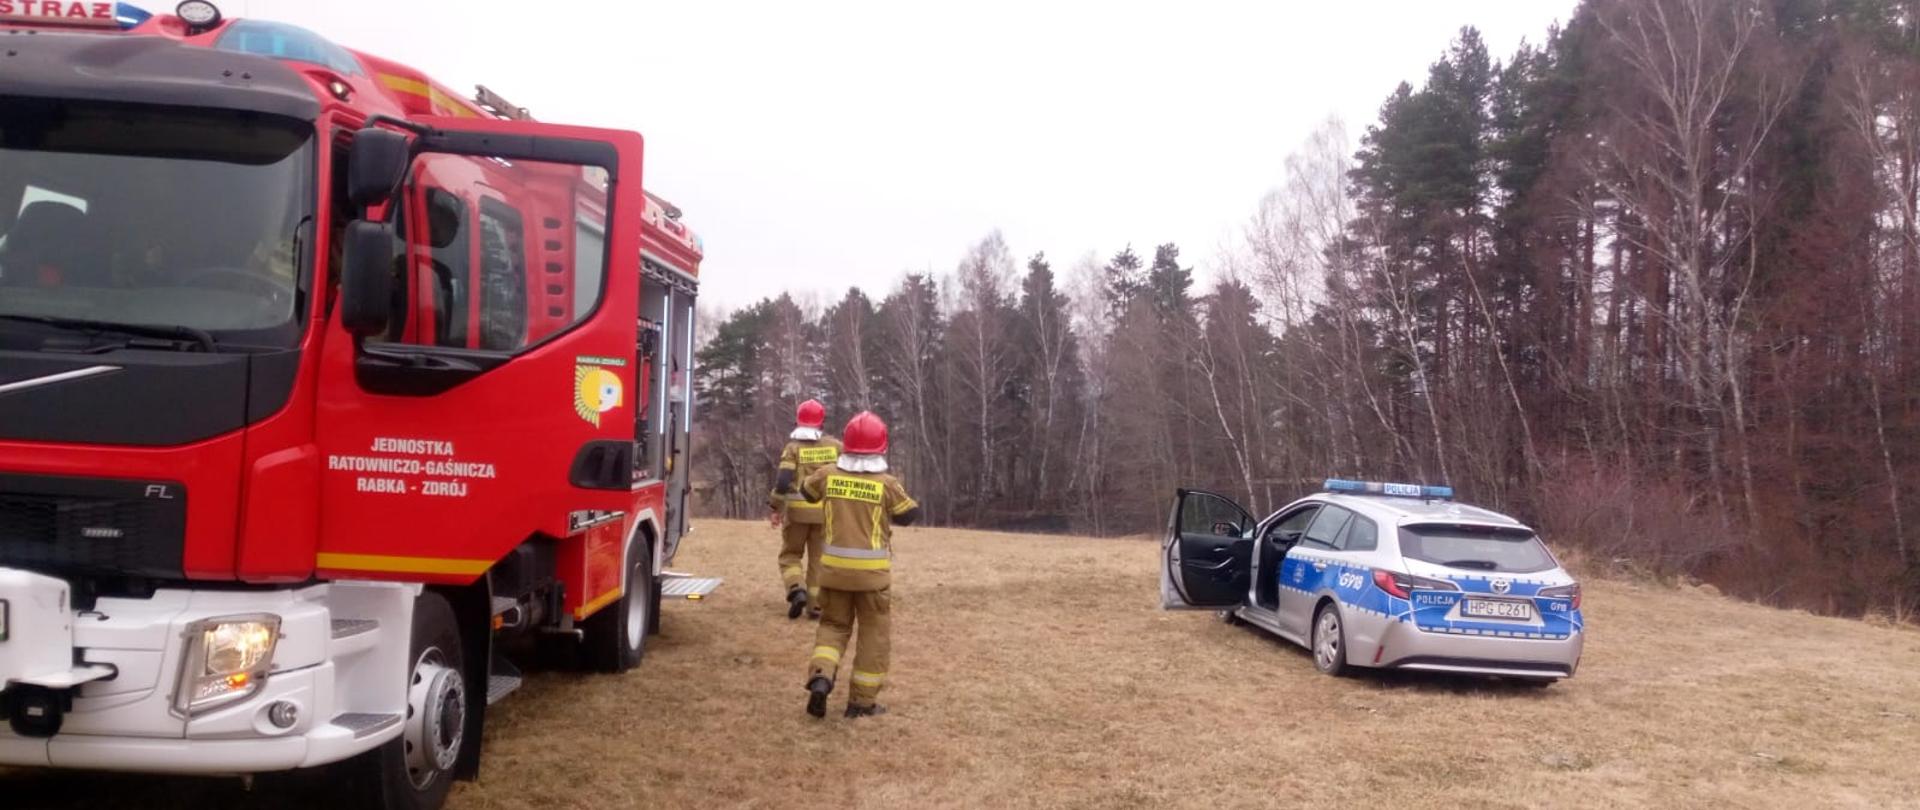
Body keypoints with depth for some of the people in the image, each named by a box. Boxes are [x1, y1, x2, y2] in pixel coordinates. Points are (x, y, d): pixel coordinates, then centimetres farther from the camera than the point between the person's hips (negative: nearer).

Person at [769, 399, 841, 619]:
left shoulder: (793, 447, -4)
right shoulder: (835, 446, 3)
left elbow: (783, 479, -14)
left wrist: (776, 508, -5)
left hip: (797, 510, -2)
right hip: (825, 510, 2)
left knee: (790, 555, 13)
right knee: (818, 558, 11)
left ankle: (797, 590, -9)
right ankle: (815, 604, 8)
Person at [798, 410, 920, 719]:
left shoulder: (827, 475, -2)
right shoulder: (886, 484, -11)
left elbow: (806, 491, 20)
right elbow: (910, 515, 2)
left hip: (834, 567, 3)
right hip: (872, 570, -3)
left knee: (833, 625, 18)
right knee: (874, 635, 10)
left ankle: (821, 676, -7)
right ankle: (862, 701, 12)